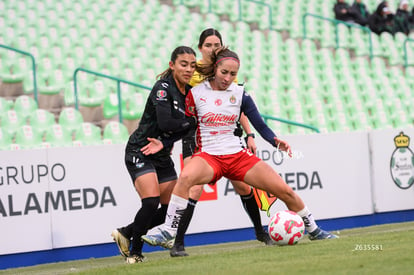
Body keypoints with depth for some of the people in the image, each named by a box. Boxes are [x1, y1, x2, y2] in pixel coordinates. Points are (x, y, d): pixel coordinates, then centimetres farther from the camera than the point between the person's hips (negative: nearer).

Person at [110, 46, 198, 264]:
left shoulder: (189, 91, 4)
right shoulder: (163, 87, -18)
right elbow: (165, 123, -29)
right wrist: (194, 122, -20)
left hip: (162, 156, 8)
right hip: (140, 153, -8)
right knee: (151, 202, -23)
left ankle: (125, 233, 22)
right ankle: (135, 253, -5)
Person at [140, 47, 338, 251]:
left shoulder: (240, 94, 4)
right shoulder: (195, 93, -1)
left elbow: (260, 125, 4)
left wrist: (276, 142, -13)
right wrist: (163, 143, -8)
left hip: (238, 156, 3)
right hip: (208, 156, -3)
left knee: (285, 190, -3)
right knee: (185, 177, -38)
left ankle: (314, 230, 20)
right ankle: (167, 233, -34)